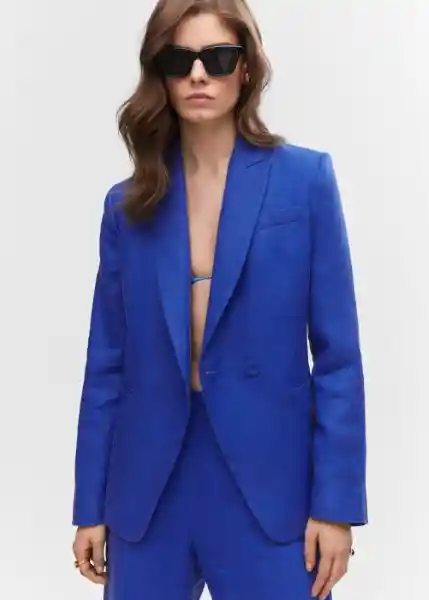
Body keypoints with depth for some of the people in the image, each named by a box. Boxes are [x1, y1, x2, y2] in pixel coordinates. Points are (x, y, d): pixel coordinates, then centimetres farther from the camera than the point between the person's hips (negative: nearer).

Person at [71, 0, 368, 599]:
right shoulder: (128, 204, 4)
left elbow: (337, 353, -4)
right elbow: (107, 364, 7)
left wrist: (336, 502, -7)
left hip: (267, 484, -2)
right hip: (146, 492, 3)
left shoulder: (305, 179, -3)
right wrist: (90, 506, 6)